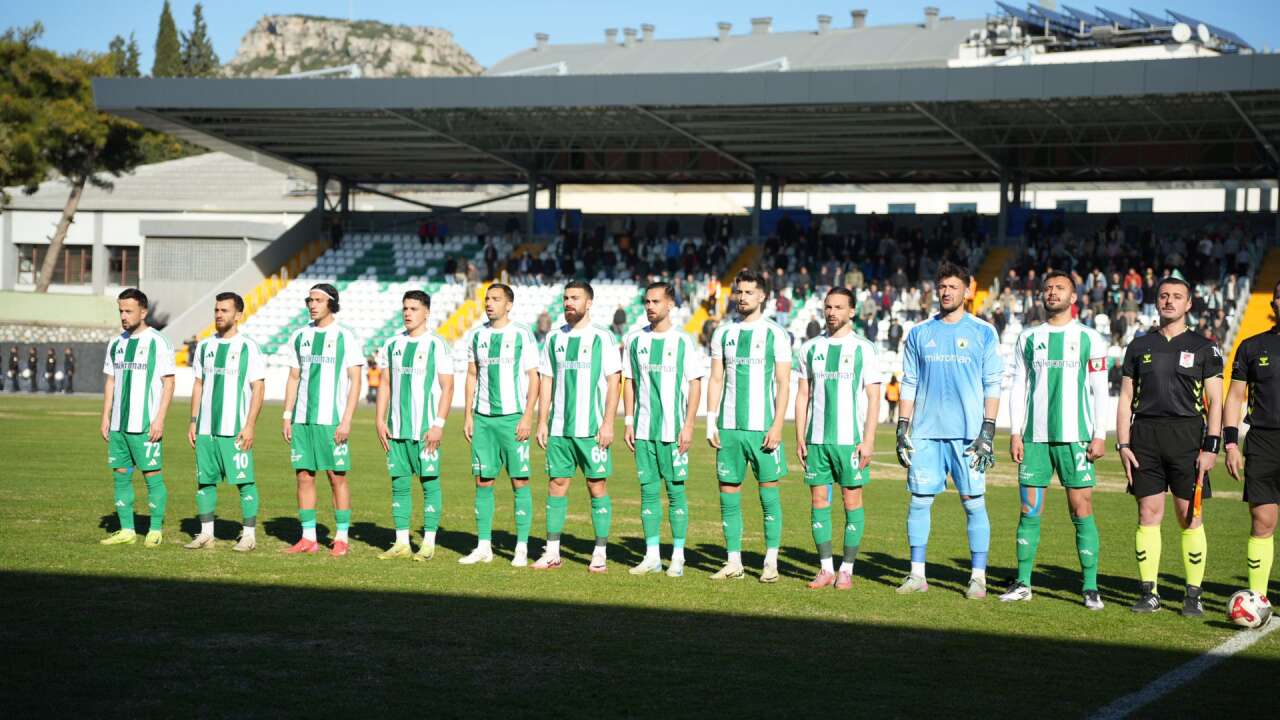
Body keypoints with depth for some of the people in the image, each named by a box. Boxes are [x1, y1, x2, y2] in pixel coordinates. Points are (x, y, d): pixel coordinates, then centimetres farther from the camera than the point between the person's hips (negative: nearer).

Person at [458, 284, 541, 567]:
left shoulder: (522, 336, -2)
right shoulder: (477, 336, 11)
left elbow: (533, 378, -3)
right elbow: (472, 377, 16)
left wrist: (528, 417, -11)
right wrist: (468, 416, 9)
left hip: (512, 417, -4)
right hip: (483, 417, 4)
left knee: (520, 482, -3)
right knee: (483, 482, 4)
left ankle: (522, 548, 2)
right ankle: (484, 547, 11)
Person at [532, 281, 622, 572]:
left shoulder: (601, 338, -1)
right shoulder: (554, 338, 11)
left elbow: (613, 382, -4)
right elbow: (546, 381, 13)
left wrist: (607, 423, -11)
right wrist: (542, 422, 7)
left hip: (591, 428, -4)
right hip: (559, 428, 4)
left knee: (597, 486, -2)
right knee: (556, 484, 5)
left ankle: (600, 555, 4)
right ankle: (552, 553, 11)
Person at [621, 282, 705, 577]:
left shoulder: (683, 341, -1)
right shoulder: (634, 340, 8)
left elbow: (695, 384, -2)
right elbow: (629, 381, 13)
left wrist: (688, 426, -9)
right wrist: (628, 422, 7)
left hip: (673, 429, -3)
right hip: (643, 430, 3)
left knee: (676, 490, -1)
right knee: (648, 491, 5)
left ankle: (678, 556, 6)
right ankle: (652, 556, 11)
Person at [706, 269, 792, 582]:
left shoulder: (775, 334, 0)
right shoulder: (723, 333, 10)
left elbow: (783, 383, -2)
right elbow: (716, 380, 12)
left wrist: (777, 426, -10)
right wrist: (711, 422, 3)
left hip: (762, 427, -3)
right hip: (728, 427, 4)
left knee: (769, 493, -1)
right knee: (729, 494, 4)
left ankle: (771, 563, 6)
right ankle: (733, 563, 11)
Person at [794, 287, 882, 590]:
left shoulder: (863, 348, -1)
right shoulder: (811, 348, 10)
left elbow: (873, 396, -3)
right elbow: (802, 395, 14)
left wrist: (868, 440, -11)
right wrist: (799, 438, 7)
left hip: (850, 439, -4)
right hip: (816, 438, 4)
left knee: (852, 499, -1)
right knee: (818, 500, 3)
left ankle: (846, 569, 6)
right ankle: (826, 568, 11)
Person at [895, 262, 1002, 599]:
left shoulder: (983, 333, 4)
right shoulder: (919, 333, 11)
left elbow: (992, 386, 2)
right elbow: (909, 384, 13)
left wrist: (988, 432, -6)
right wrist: (903, 429, 6)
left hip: (968, 432, -3)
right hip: (925, 432, 3)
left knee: (973, 502, -3)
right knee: (919, 500, 2)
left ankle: (978, 577, 2)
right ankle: (917, 574, 11)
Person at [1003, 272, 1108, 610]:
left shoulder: (1089, 338, 4)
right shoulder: (1028, 338, 12)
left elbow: (1099, 390, 3)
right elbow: (1018, 387, 12)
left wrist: (1099, 435, -5)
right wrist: (1015, 433, 4)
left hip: (1075, 437, -2)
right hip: (1035, 437, 3)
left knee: (1082, 511, -4)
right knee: (1029, 512, 3)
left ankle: (1091, 587, 1)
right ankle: (1023, 583, 10)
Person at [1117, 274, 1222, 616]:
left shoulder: (1203, 348, 5)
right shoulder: (1139, 346, 12)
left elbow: (1215, 401, 3)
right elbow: (1126, 399, 13)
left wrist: (1211, 447, -7)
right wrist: (1123, 444, 3)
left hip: (1187, 435, -2)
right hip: (1145, 436, 2)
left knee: (1190, 517, -2)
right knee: (1148, 513, 1)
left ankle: (1194, 594, 4)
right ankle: (1149, 592, 7)